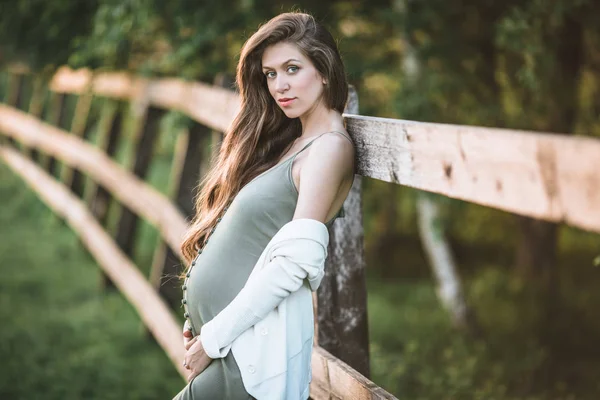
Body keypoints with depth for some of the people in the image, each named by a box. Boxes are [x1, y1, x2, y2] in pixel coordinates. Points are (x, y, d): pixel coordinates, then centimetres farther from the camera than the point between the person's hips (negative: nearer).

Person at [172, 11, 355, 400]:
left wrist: (215, 337, -14)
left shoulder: (330, 147, -12)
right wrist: (198, 323, 10)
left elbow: (294, 262, -20)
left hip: (254, 343, -8)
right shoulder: (286, 139, 14)